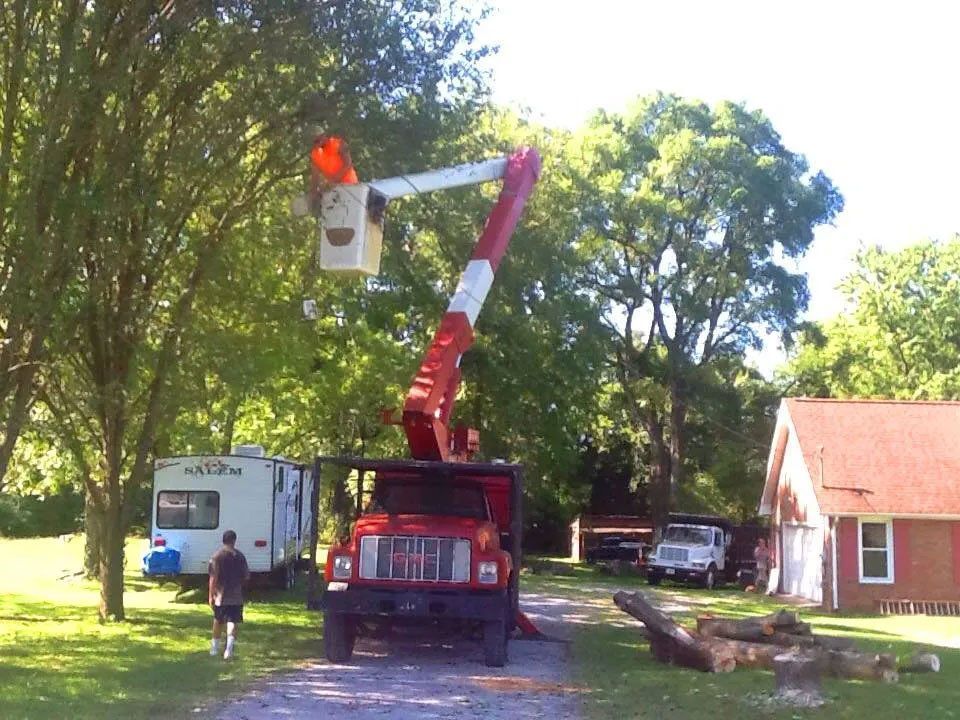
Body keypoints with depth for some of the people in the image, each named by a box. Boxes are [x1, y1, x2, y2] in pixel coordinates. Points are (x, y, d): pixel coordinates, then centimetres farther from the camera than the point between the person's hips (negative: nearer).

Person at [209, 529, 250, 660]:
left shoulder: (217, 556, -7)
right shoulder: (239, 556, 0)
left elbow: (213, 577, -11)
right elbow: (246, 576, 3)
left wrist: (211, 595, -5)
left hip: (220, 595, 0)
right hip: (236, 596, 0)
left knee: (218, 621, 16)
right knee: (232, 622, -1)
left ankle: (215, 647, 28)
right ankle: (230, 646, -21)